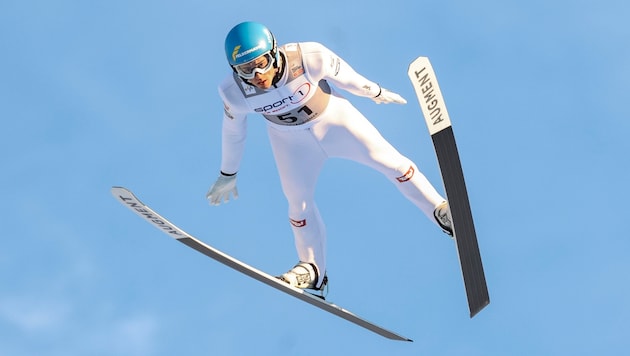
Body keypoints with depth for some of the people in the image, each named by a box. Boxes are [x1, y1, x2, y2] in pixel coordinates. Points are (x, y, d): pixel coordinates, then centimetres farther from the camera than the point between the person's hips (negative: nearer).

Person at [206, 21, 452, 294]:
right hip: (290, 138, 1)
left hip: (333, 117, -1)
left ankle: (441, 211, 17)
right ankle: (312, 269, 22)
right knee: (298, 202, 5)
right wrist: (228, 174, 6)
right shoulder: (234, 92, -28)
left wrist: (375, 92, 3)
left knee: (389, 161, 0)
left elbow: (344, 76, -15)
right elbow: (232, 131, -7)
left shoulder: (308, 57, -35)